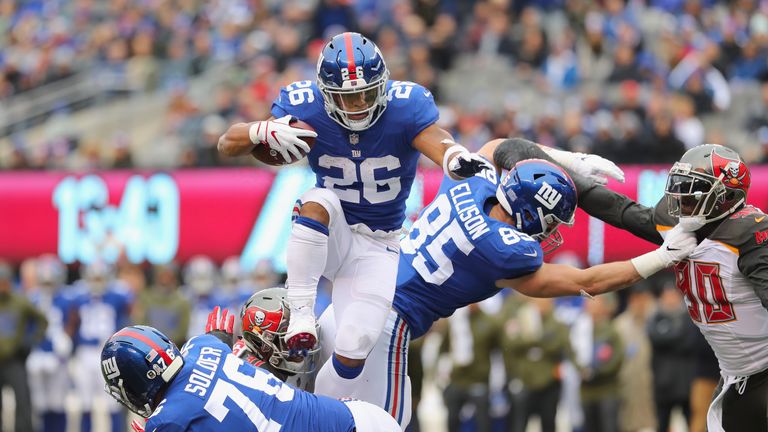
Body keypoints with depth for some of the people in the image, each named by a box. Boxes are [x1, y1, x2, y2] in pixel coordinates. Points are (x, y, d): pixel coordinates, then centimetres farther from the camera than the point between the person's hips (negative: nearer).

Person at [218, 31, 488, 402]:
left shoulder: (404, 107, -20)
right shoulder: (307, 109, -17)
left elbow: (439, 145, -38)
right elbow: (227, 145, -14)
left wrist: (458, 160, -63)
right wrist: (264, 132, -38)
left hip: (377, 249, 0)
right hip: (329, 236, 0)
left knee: (353, 350, -11)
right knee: (319, 201, -35)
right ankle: (301, 313, -31)